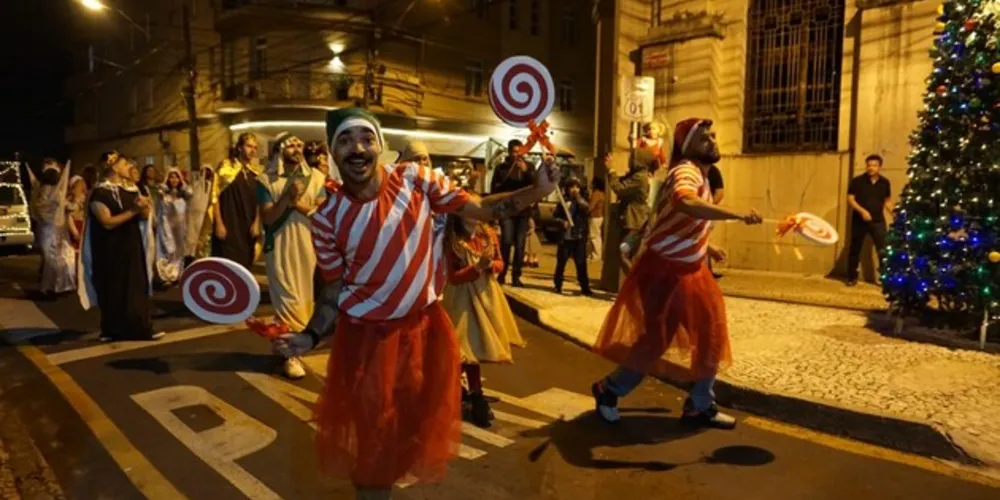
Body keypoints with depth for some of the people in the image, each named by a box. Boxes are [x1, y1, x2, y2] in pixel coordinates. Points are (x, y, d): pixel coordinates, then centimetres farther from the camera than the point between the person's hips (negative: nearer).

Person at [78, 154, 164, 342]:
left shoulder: (131, 189, 9)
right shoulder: (100, 192, -11)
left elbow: (144, 217, 9)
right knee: (115, 290, 2)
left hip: (133, 248, 6)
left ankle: (140, 328, 12)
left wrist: (144, 208, -14)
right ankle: (113, 331, 13)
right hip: (112, 251, -6)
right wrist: (133, 210, -25)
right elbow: (107, 222, -20)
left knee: (137, 288, 6)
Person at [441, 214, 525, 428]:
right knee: (470, 346, -4)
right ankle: (477, 397, 8)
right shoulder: (452, 242, -16)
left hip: (487, 293, 6)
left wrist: (492, 265, -16)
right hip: (463, 297, -6)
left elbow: (500, 262, 7)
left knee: (482, 344, 14)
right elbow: (453, 277, -17)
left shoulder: (489, 235, -2)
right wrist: (477, 267, -29)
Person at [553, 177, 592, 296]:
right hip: (565, 237, 0)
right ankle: (558, 285, 18)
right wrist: (562, 222, -12)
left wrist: (579, 199, -13)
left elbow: (587, 210, -13)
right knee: (561, 262, 6)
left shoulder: (582, 202, 8)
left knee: (581, 263, 1)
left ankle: (585, 287, 7)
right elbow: (556, 216, 6)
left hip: (579, 237, 0)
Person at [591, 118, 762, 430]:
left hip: (690, 270, 10)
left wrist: (706, 246, 21)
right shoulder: (686, 171, -21)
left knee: (711, 336, 8)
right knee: (657, 339, -3)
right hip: (664, 270, -9)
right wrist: (737, 215, -50)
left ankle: (700, 406, 24)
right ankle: (609, 390, 20)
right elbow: (684, 204, -47)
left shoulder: (701, 175, 12)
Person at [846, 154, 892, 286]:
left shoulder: (885, 183, 6)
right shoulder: (857, 181, -4)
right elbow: (850, 199, -8)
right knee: (855, 249, 7)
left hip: (878, 221, 2)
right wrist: (862, 211, -20)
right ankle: (852, 277, 18)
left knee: (883, 249, -5)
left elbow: (888, 201, 15)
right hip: (859, 221, -1)